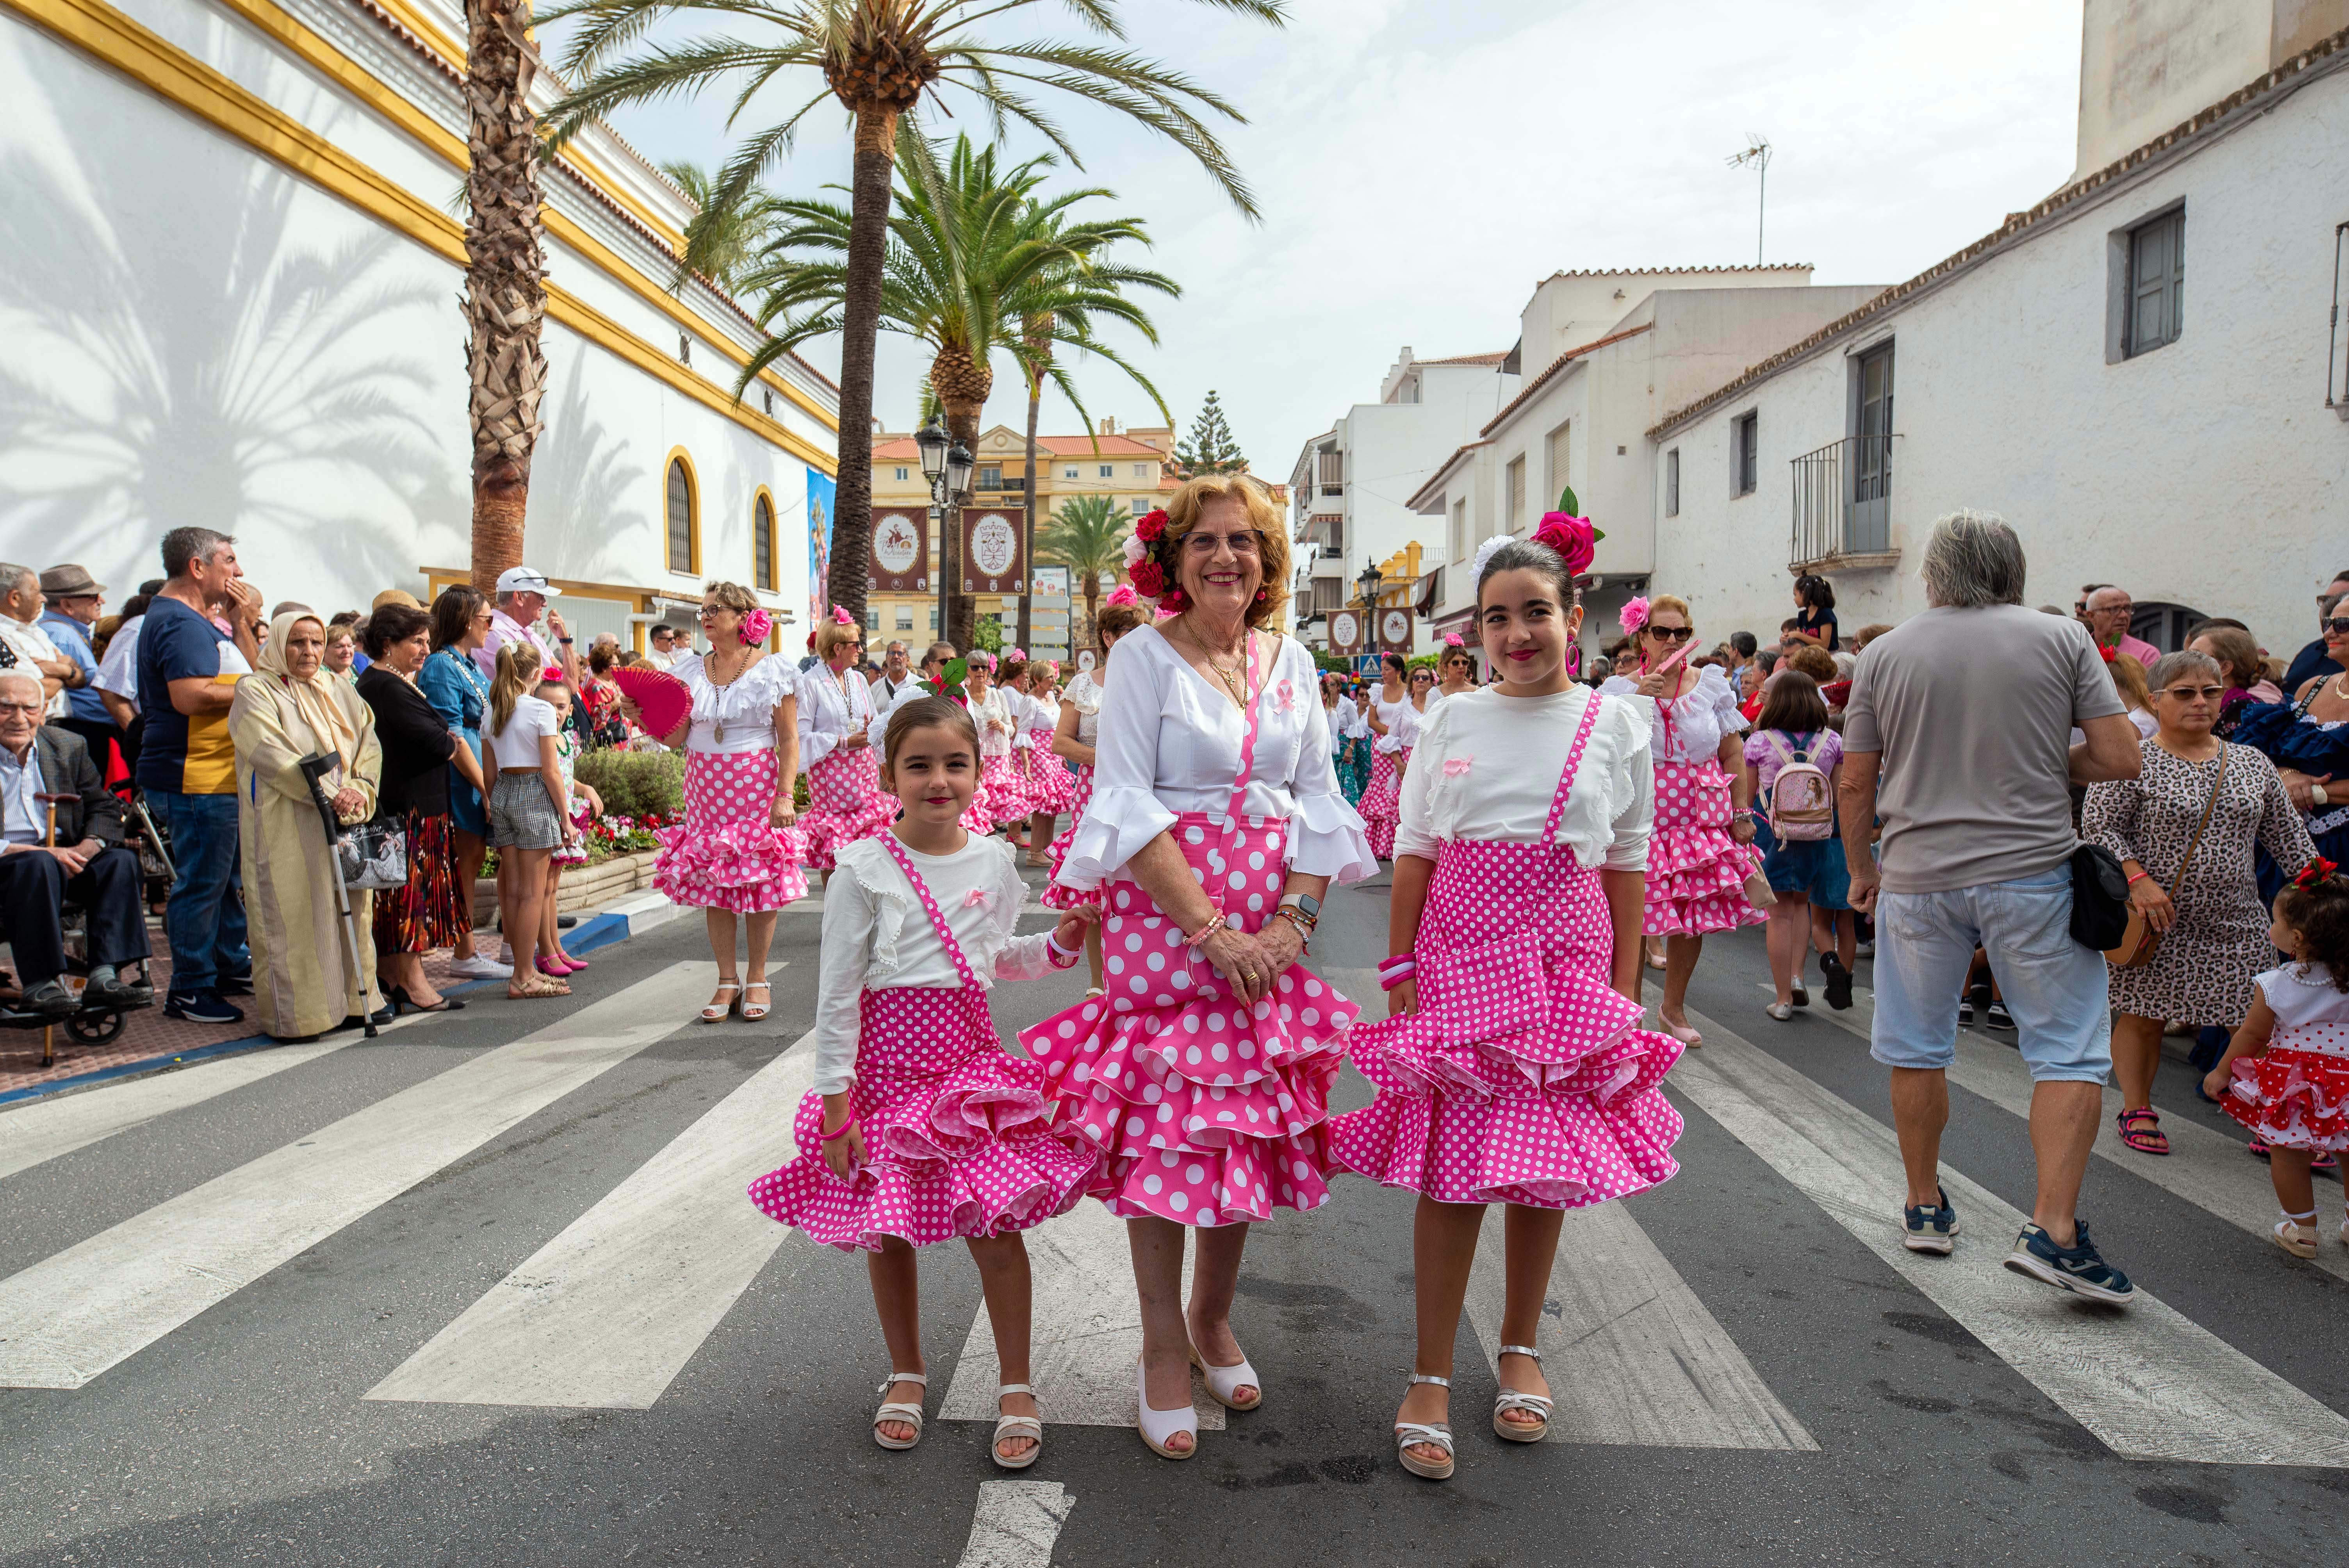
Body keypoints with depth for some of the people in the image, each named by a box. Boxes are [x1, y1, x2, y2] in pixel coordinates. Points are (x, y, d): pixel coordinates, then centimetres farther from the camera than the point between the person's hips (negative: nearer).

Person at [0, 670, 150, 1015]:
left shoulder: (69, 746, 10)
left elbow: (104, 806, 10)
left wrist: (85, 850, -11)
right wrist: (37, 851, -24)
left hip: (63, 855, 5)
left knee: (120, 860, -20)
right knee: (40, 865, -35)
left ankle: (104, 975, -27)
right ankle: (37, 986, -33)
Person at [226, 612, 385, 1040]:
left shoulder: (340, 691, 16)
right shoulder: (255, 692, -2)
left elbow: (369, 746, 8)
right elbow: (273, 756, -15)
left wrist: (359, 791, -10)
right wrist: (329, 794, -22)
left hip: (346, 823, 6)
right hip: (286, 830, -6)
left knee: (351, 908, 8)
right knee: (292, 916, -4)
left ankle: (353, 1000, 17)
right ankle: (295, 1014, 1)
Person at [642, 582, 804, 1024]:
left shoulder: (773, 671, -3)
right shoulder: (691, 671, 8)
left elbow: (789, 740, -5)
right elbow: (675, 738, 8)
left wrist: (784, 795, -13)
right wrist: (644, 718, -10)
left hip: (756, 784, -4)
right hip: (706, 785, 4)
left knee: (760, 880, 0)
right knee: (712, 883, 5)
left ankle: (757, 979, 14)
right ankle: (727, 982, 15)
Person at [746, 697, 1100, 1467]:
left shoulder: (993, 861, 4)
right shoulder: (865, 869, -9)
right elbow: (838, 995, -8)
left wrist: (1059, 946, 2)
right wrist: (835, 1107, -9)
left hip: (970, 1057, 3)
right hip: (888, 1063, -2)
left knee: (996, 1220, -2)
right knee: (888, 1227, 9)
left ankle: (1015, 1386, 15)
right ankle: (906, 1372, 32)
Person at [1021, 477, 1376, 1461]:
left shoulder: (1290, 661, 9)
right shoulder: (1144, 657, -4)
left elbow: (1320, 799, 9)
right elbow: (1129, 804, -11)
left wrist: (1293, 917, -6)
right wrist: (1213, 930, -17)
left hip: (1269, 922, 5)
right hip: (1164, 914, -4)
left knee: (1255, 1118, 10)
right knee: (1163, 1122, -2)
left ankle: (1213, 1319, 30)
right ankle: (1163, 1349, 15)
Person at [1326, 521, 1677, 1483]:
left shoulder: (1614, 725, 3)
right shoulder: (1454, 722, 3)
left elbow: (1627, 870, 5)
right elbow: (1413, 857, 5)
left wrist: (1624, 994, 3)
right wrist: (1400, 974, 0)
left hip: (1564, 970, 1)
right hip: (1459, 967, 0)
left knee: (1546, 1165, 10)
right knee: (1451, 1167, -2)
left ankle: (1520, 1350, 31)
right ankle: (1430, 1378, 12)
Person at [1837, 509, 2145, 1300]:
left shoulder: (1884, 654, 1)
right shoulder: (2062, 639, -2)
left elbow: (1854, 784, 3)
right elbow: (2121, 758, -4)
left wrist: (1861, 869, 16)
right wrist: (2047, 766, 15)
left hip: (1917, 879, 2)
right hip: (2031, 876, -1)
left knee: (1917, 1051, 14)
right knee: (2070, 1052, 7)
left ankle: (1926, 1208, 26)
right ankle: (2054, 1229, 0)